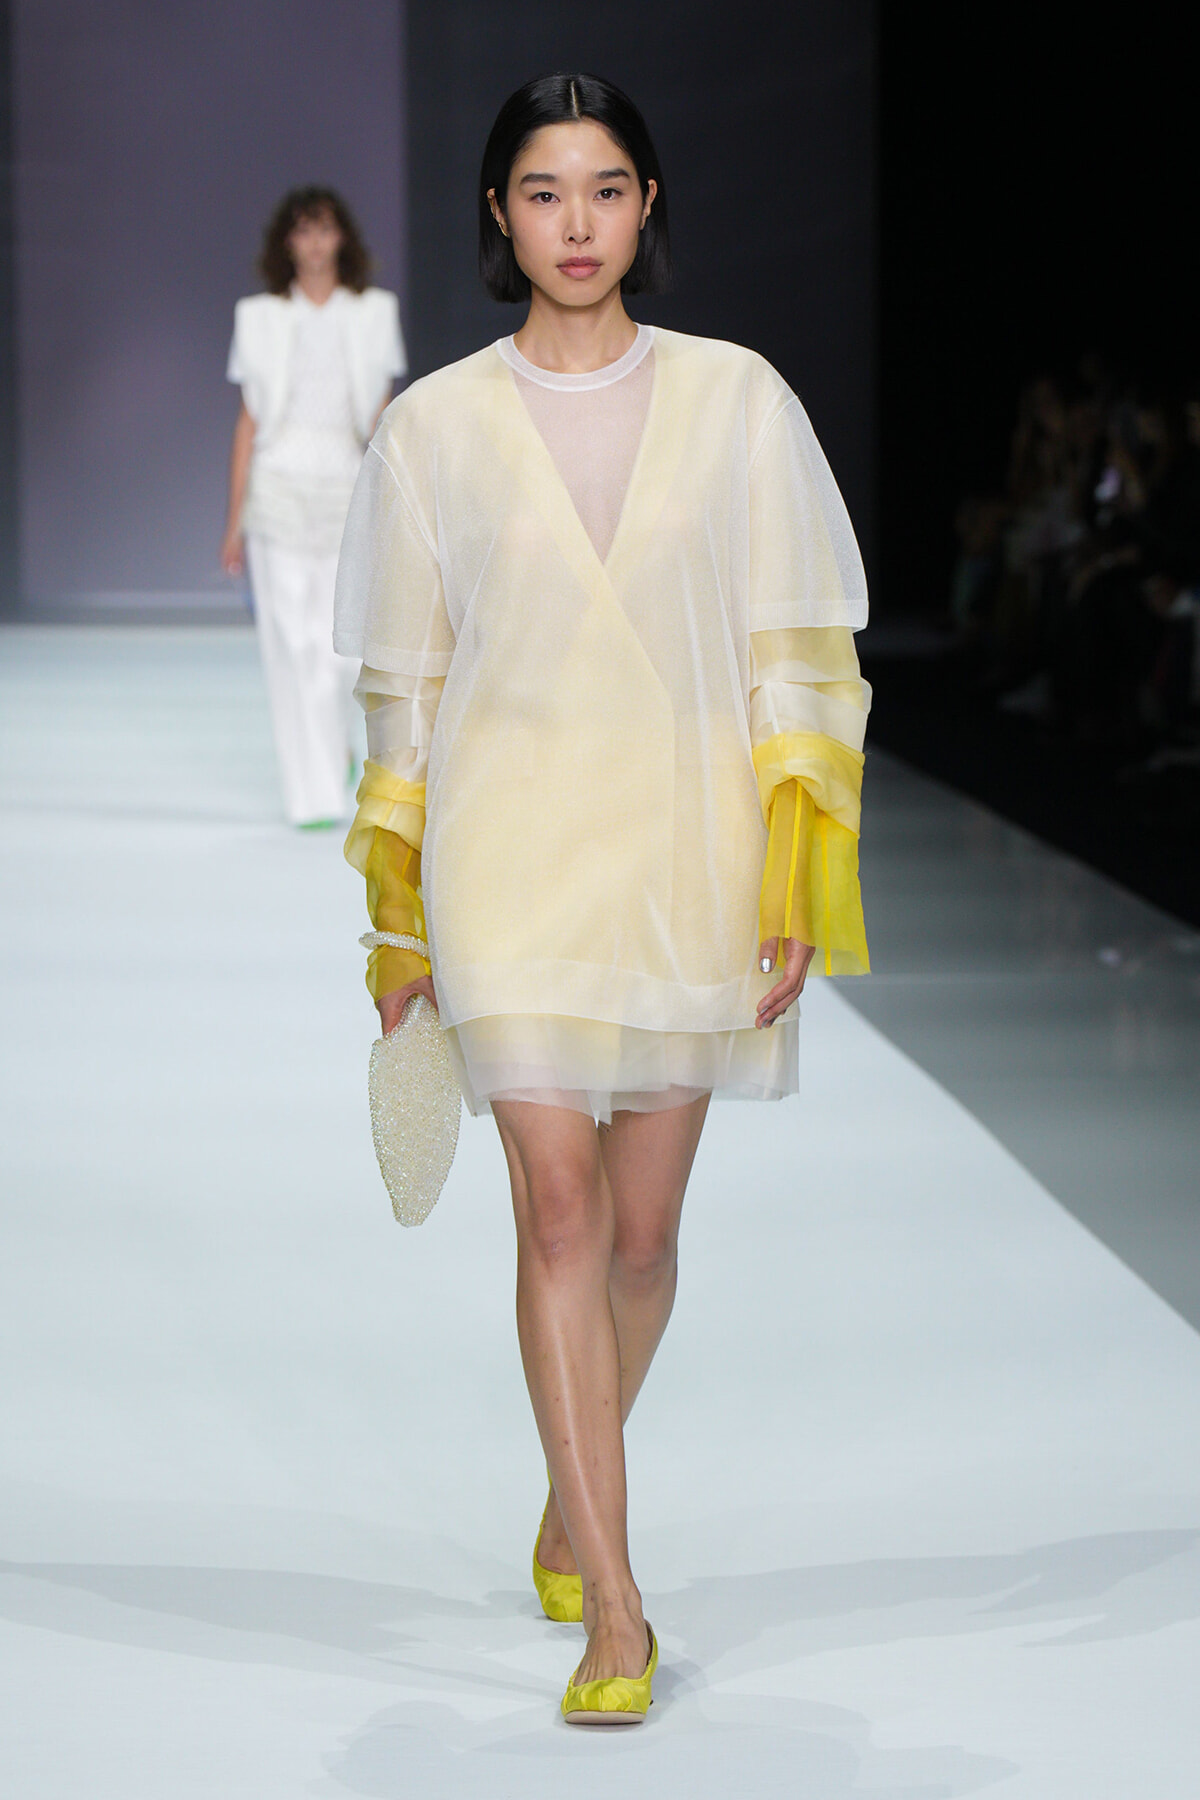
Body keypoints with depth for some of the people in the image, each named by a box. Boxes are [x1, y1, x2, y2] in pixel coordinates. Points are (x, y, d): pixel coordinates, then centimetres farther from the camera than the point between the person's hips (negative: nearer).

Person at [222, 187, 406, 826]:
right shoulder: (259, 317, 6)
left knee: (338, 644, -3)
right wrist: (235, 520, 4)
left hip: (346, 485, 0)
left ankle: (334, 742, 29)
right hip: (278, 484, 0)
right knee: (290, 642, -6)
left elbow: (383, 417, 7)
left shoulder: (374, 312, 7)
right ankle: (313, 795, -2)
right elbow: (248, 421, 7)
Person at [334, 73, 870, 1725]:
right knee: (560, 1209, -10)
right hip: (511, 856, -1)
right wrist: (398, 920, 8)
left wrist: (796, 886, -5)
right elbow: (405, 684, 8)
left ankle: (571, 1510, 34)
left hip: (685, 855, 1)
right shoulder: (435, 427, 3)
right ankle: (615, 1610, -9)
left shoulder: (736, 401, 3)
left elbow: (795, 659, 2)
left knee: (641, 1228, 9)